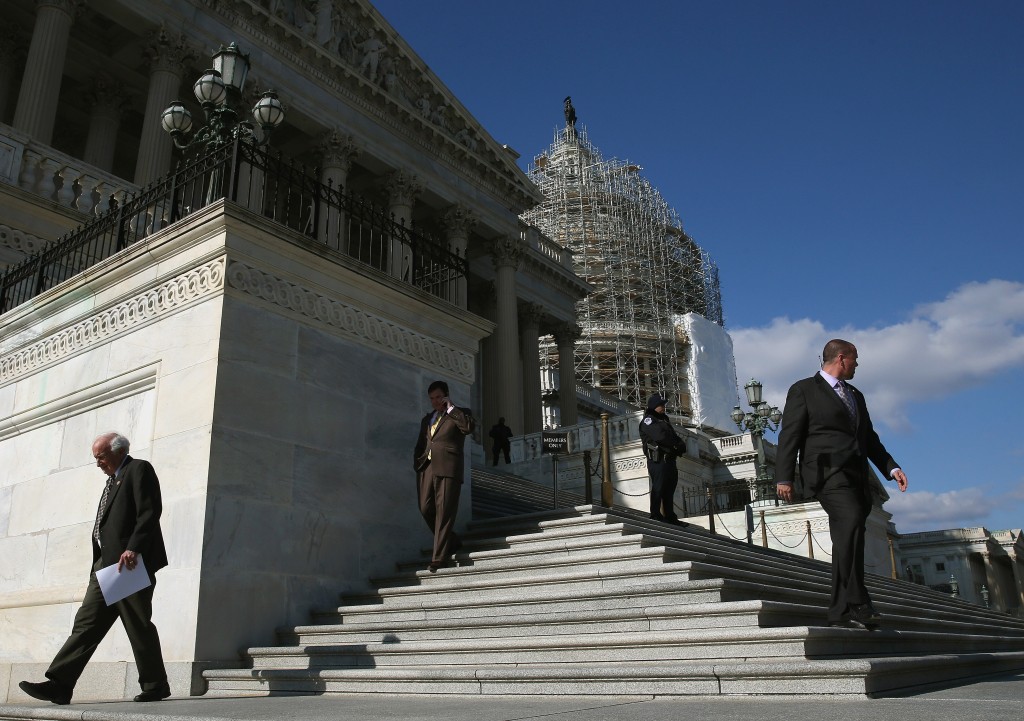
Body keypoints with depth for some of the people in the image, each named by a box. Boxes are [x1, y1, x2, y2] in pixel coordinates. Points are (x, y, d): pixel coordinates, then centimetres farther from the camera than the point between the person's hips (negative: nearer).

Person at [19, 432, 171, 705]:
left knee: (138, 625, -4)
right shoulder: (114, 480, 26)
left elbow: (149, 512, -15)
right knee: (87, 622, 3)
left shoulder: (139, 470, -2)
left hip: (130, 562, -9)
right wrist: (98, 568, 18)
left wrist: (133, 549, -23)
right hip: (107, 564, 9)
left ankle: (155, 686, 5)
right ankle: (60, 684, 2)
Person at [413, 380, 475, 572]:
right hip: (426, 469, 6)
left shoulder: (459, 413, 9)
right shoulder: (427, 419, 26)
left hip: (447, 469, -6)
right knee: (426, 510, 1)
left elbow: (468, 427, -12)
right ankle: (453, 542, 21)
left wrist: (450, 408, -6)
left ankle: (439, 558, -8)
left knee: (444, 513, -9)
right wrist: (417, 463, 14)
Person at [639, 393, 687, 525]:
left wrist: (681, 445, -4)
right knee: (658, 488, -10)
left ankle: (670, 517, 14)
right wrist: (676, 445, -8)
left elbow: (675, 436, 18)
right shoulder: (648, 420, -3)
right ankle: (655, 515, -7)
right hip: (658, 460, -9)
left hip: (669, 459, 9)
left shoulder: (664, 420, 26)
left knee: (669, 489, 10)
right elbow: (661, 436, -18)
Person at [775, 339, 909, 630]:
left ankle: (840, 612, 7)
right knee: (851, 522, -27)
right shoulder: (804, 390, 4)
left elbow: (869, 437, 29)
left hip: (856, 477, 8)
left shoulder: (855, 395, 27)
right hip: (828, 472, -8)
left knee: (848, 540, 3)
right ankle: (857, 604, -29)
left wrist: (891, 467, 14)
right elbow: (789, 436, -3)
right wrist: (783, 478, -12)